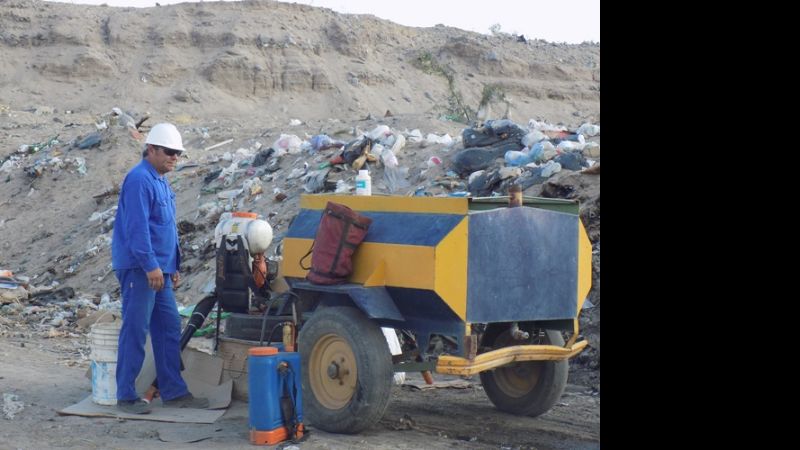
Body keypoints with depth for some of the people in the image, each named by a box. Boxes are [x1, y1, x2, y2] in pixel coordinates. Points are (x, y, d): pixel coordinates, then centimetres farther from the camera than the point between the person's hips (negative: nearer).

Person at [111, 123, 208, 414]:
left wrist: (173, 267, 21)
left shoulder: (161, 183, 18)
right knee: (135, 330, -6)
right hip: (139, 269, -10)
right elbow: (138, 227, -20)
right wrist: (151, 265, -23)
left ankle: (174, 392, 15)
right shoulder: (139, 180, -13)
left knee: (169, 329, 10)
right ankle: (126, 396, 0)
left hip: (158, 270, 10)